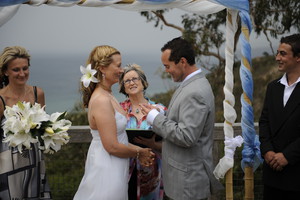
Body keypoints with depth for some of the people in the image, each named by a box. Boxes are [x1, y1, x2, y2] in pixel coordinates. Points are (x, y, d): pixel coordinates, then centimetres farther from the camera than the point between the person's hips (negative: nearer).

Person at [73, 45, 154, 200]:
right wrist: (138, 152, -7)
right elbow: (112, 146, -22)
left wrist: (137, 149, 6)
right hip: (107, 170, -9)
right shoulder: (102, 101, -21)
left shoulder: (106, 95, 7)